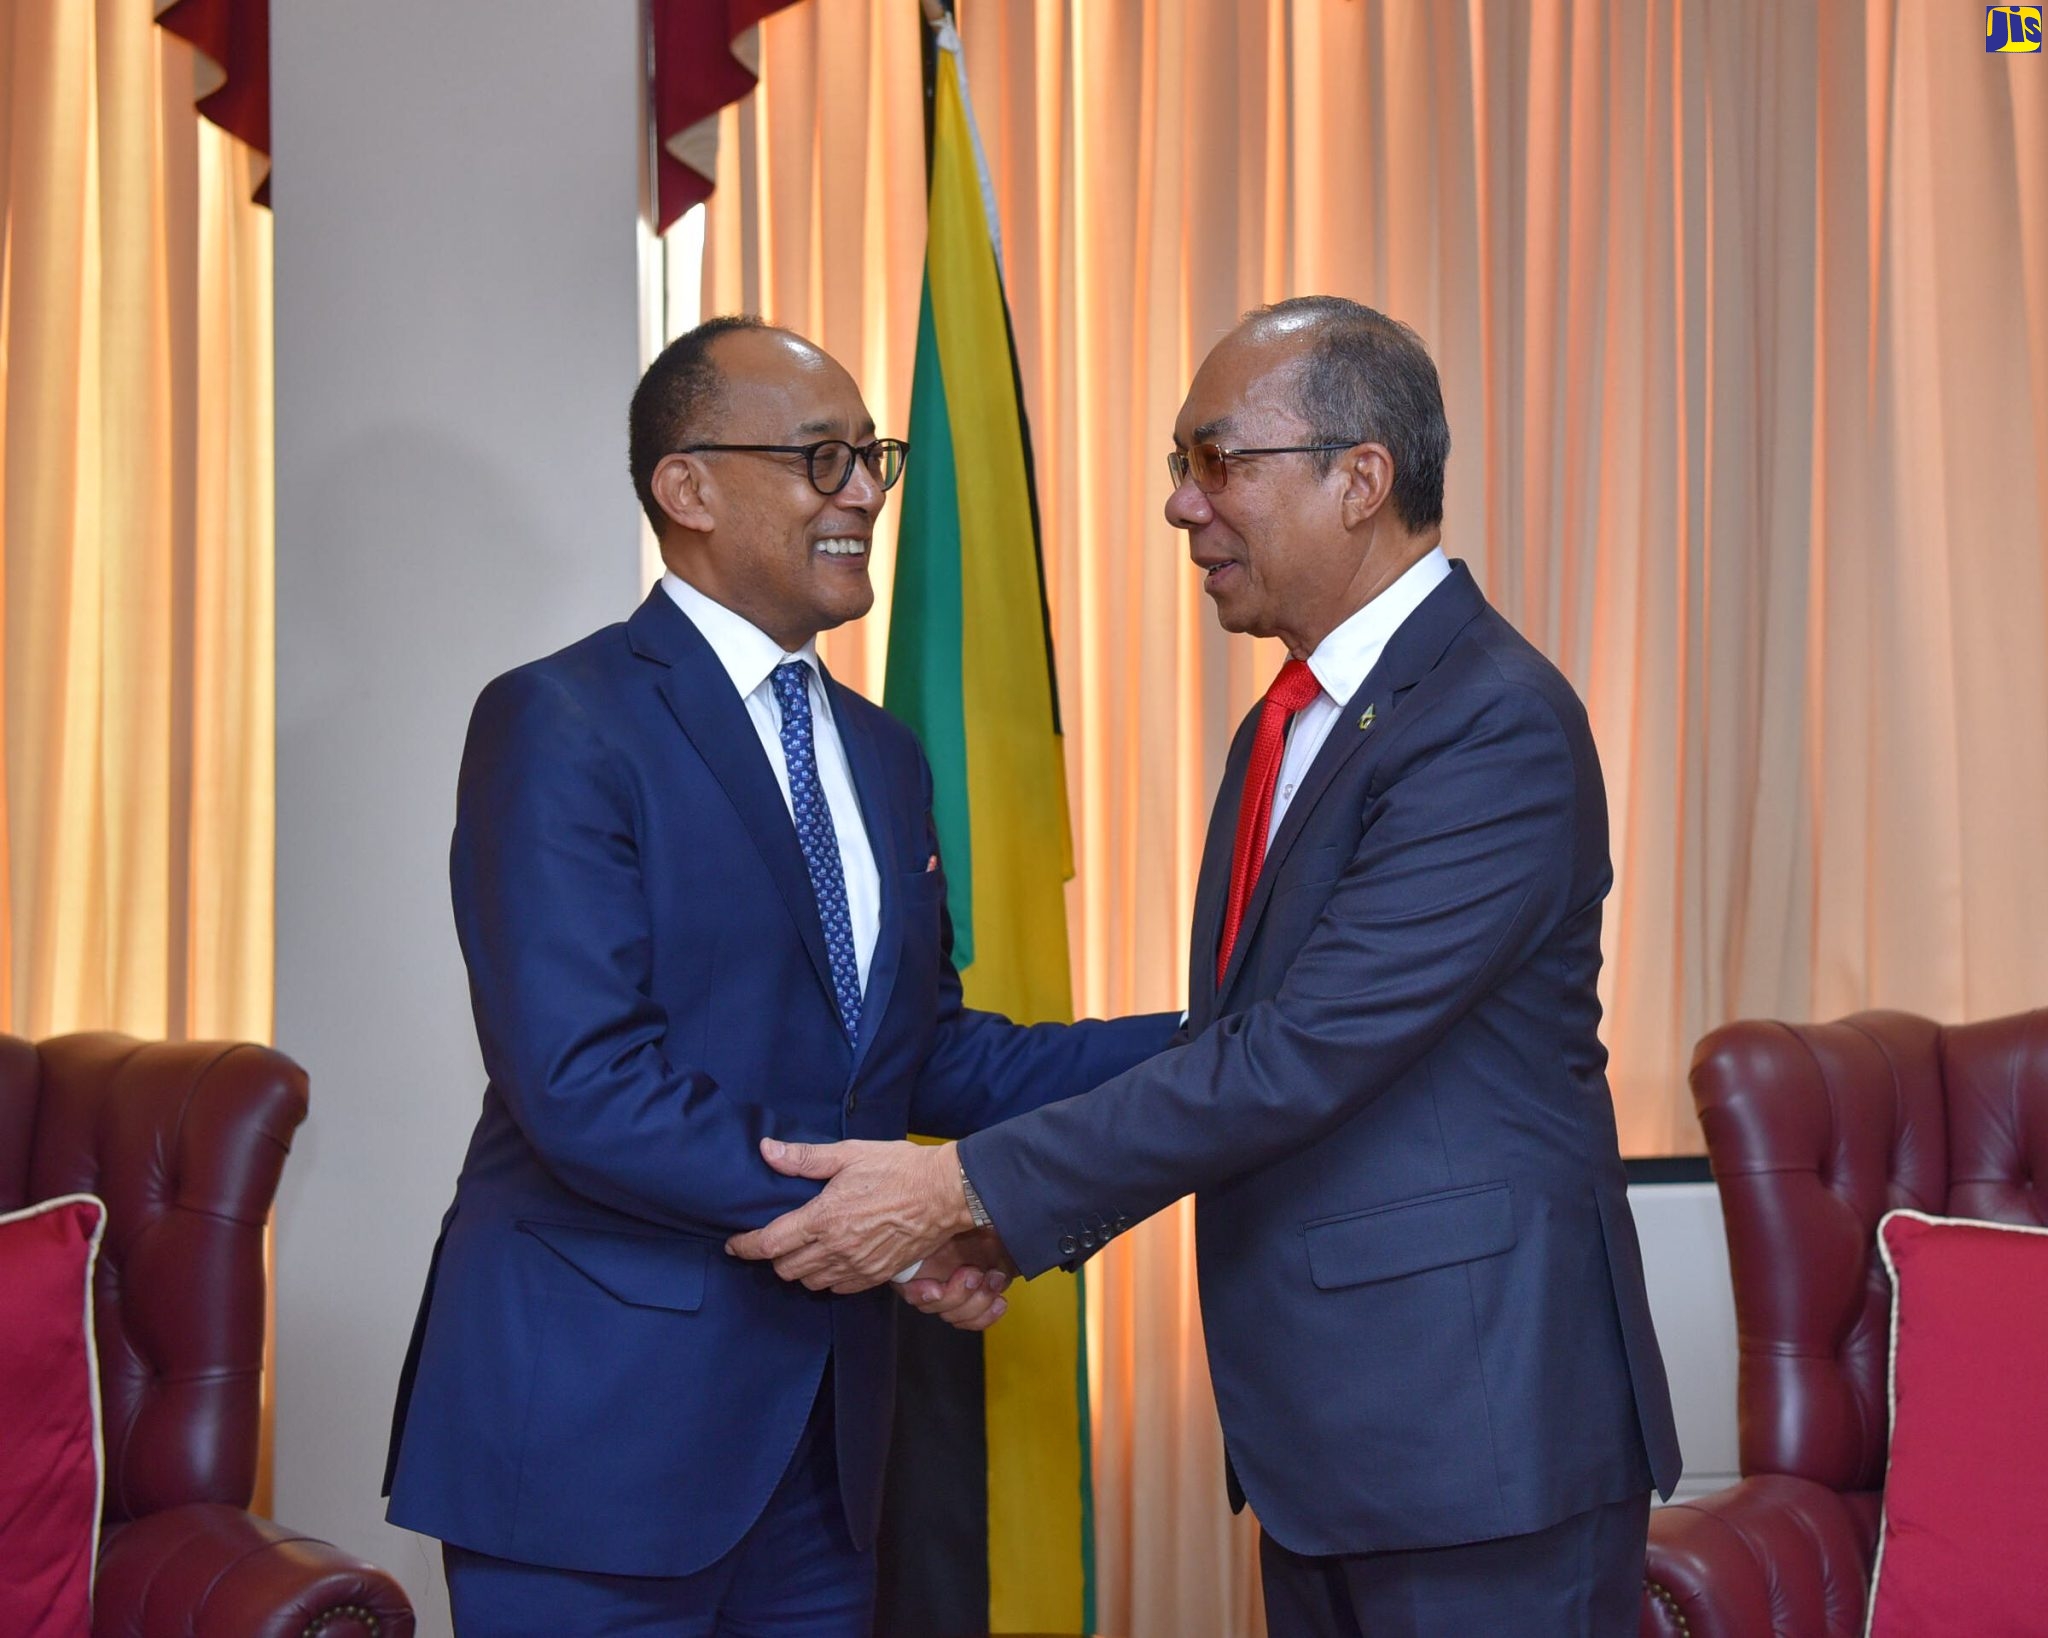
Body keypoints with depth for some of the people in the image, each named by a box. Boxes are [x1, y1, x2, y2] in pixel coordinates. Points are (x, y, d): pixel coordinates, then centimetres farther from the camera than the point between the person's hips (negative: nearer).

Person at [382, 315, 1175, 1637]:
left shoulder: (880, 755, 14)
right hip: (600, 1423, -7)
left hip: (821, 1425, 7)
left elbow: (930, 1055, 14)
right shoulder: (561, 728, -11)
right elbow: (586, 1087, -20)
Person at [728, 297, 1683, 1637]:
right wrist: (1018, 1218, 4)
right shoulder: (1287, 729, 14)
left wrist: (966, 1190, -21)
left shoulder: (1500, 724, -17)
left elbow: (1297, 1057, -23)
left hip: (1484, 1429, -8)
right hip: (1321, 1430, 8)